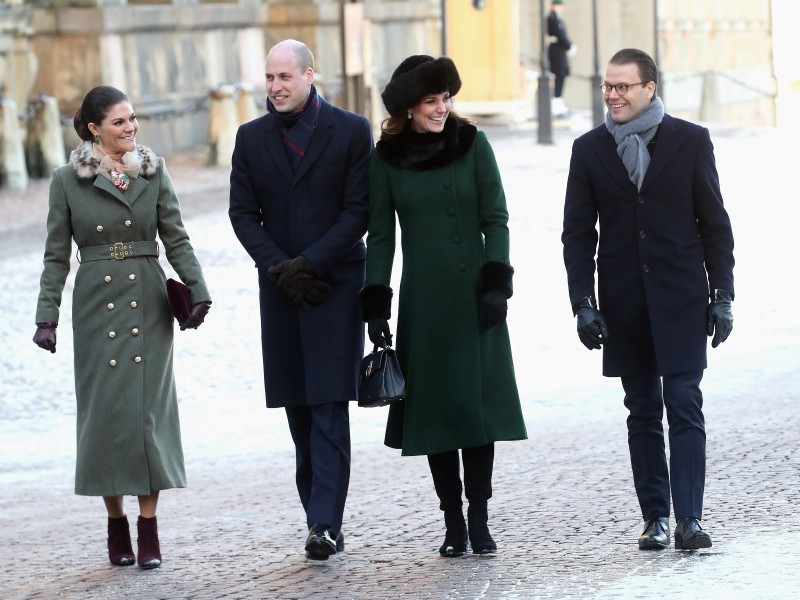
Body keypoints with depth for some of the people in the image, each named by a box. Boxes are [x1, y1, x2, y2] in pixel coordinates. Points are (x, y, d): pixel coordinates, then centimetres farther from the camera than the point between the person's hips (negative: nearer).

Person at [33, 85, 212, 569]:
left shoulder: (155, 172, 6)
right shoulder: (67, 181, 2)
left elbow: (176, 238, 4)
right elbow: (57, 256, 4)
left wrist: (197, 289, -10)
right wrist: (47, 316, -3)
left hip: (148, 302, 1)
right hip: (96, 303, -1)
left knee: (149, 407, -3)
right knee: (105, 407, 0)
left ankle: (149, 526, 1)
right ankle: (117, 524, 9)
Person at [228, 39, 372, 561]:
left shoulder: (351, 131, -1)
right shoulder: (252, 138, 9)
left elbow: (359, 210, -5)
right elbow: (243, 213, 6)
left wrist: (310, 263, -13)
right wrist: (280, 268, -7)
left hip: (336, 283, -4)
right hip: (281, 287, 4)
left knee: (329, 409, -9)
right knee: (299, 410, 5)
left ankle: (326, 523, -14)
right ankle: (321, 517, 11)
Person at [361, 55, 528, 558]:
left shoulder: (472, 144, 0)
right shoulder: (387, 158, 2)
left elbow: (495, 218, 0)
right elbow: (380, 235, 6)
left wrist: (498, 284, -10)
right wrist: (375, 305, 1)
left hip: (474, 297, -1)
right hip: (423, 302, 1)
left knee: (479, 403, -1)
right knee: (435, 408, 2)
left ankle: (479, 521, 3)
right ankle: (454, 524, 8)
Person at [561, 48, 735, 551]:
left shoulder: (691, 141, 2)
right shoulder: (590, 150, 6)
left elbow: (714, 223, 4)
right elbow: (578, 233, 6)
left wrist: (722, 296, -1)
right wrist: (583, 303, -3)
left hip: (681, 298, -2)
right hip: (624, 303, 2)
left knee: (684, 407, -8)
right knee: (643, 413, 6)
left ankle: (689, 519, -10)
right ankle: (655, 518, 10)